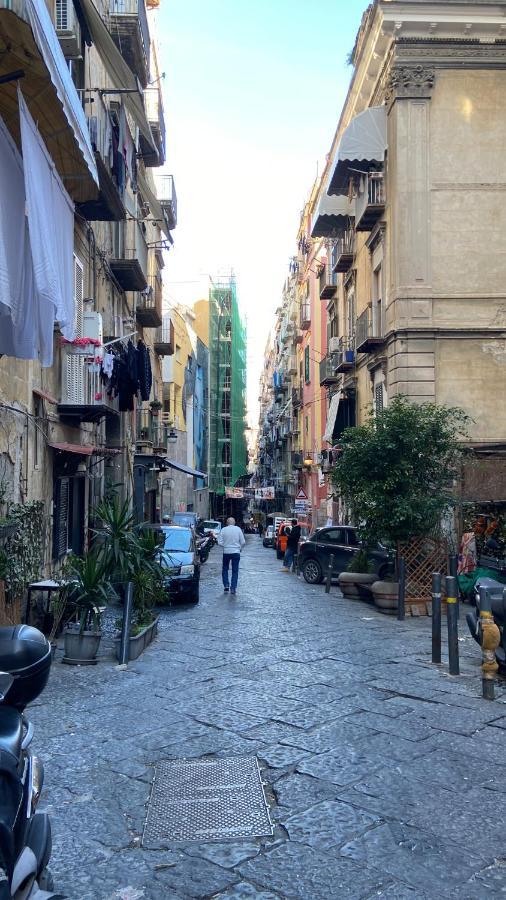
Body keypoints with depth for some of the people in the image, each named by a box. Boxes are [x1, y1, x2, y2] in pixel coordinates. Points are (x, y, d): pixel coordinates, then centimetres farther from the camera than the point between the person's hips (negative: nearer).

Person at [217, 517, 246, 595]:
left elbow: (220, 542, -7)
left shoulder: (223, 530, -5)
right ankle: (233, 588, 4)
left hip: (226, 552, 0)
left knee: (225, 569, 17)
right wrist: (240, 548, 15)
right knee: (235, 571, 7)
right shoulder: (238, 529, -4)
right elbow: (243, 542, -4)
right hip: (236, 552, 0)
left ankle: (226, 585, 7)